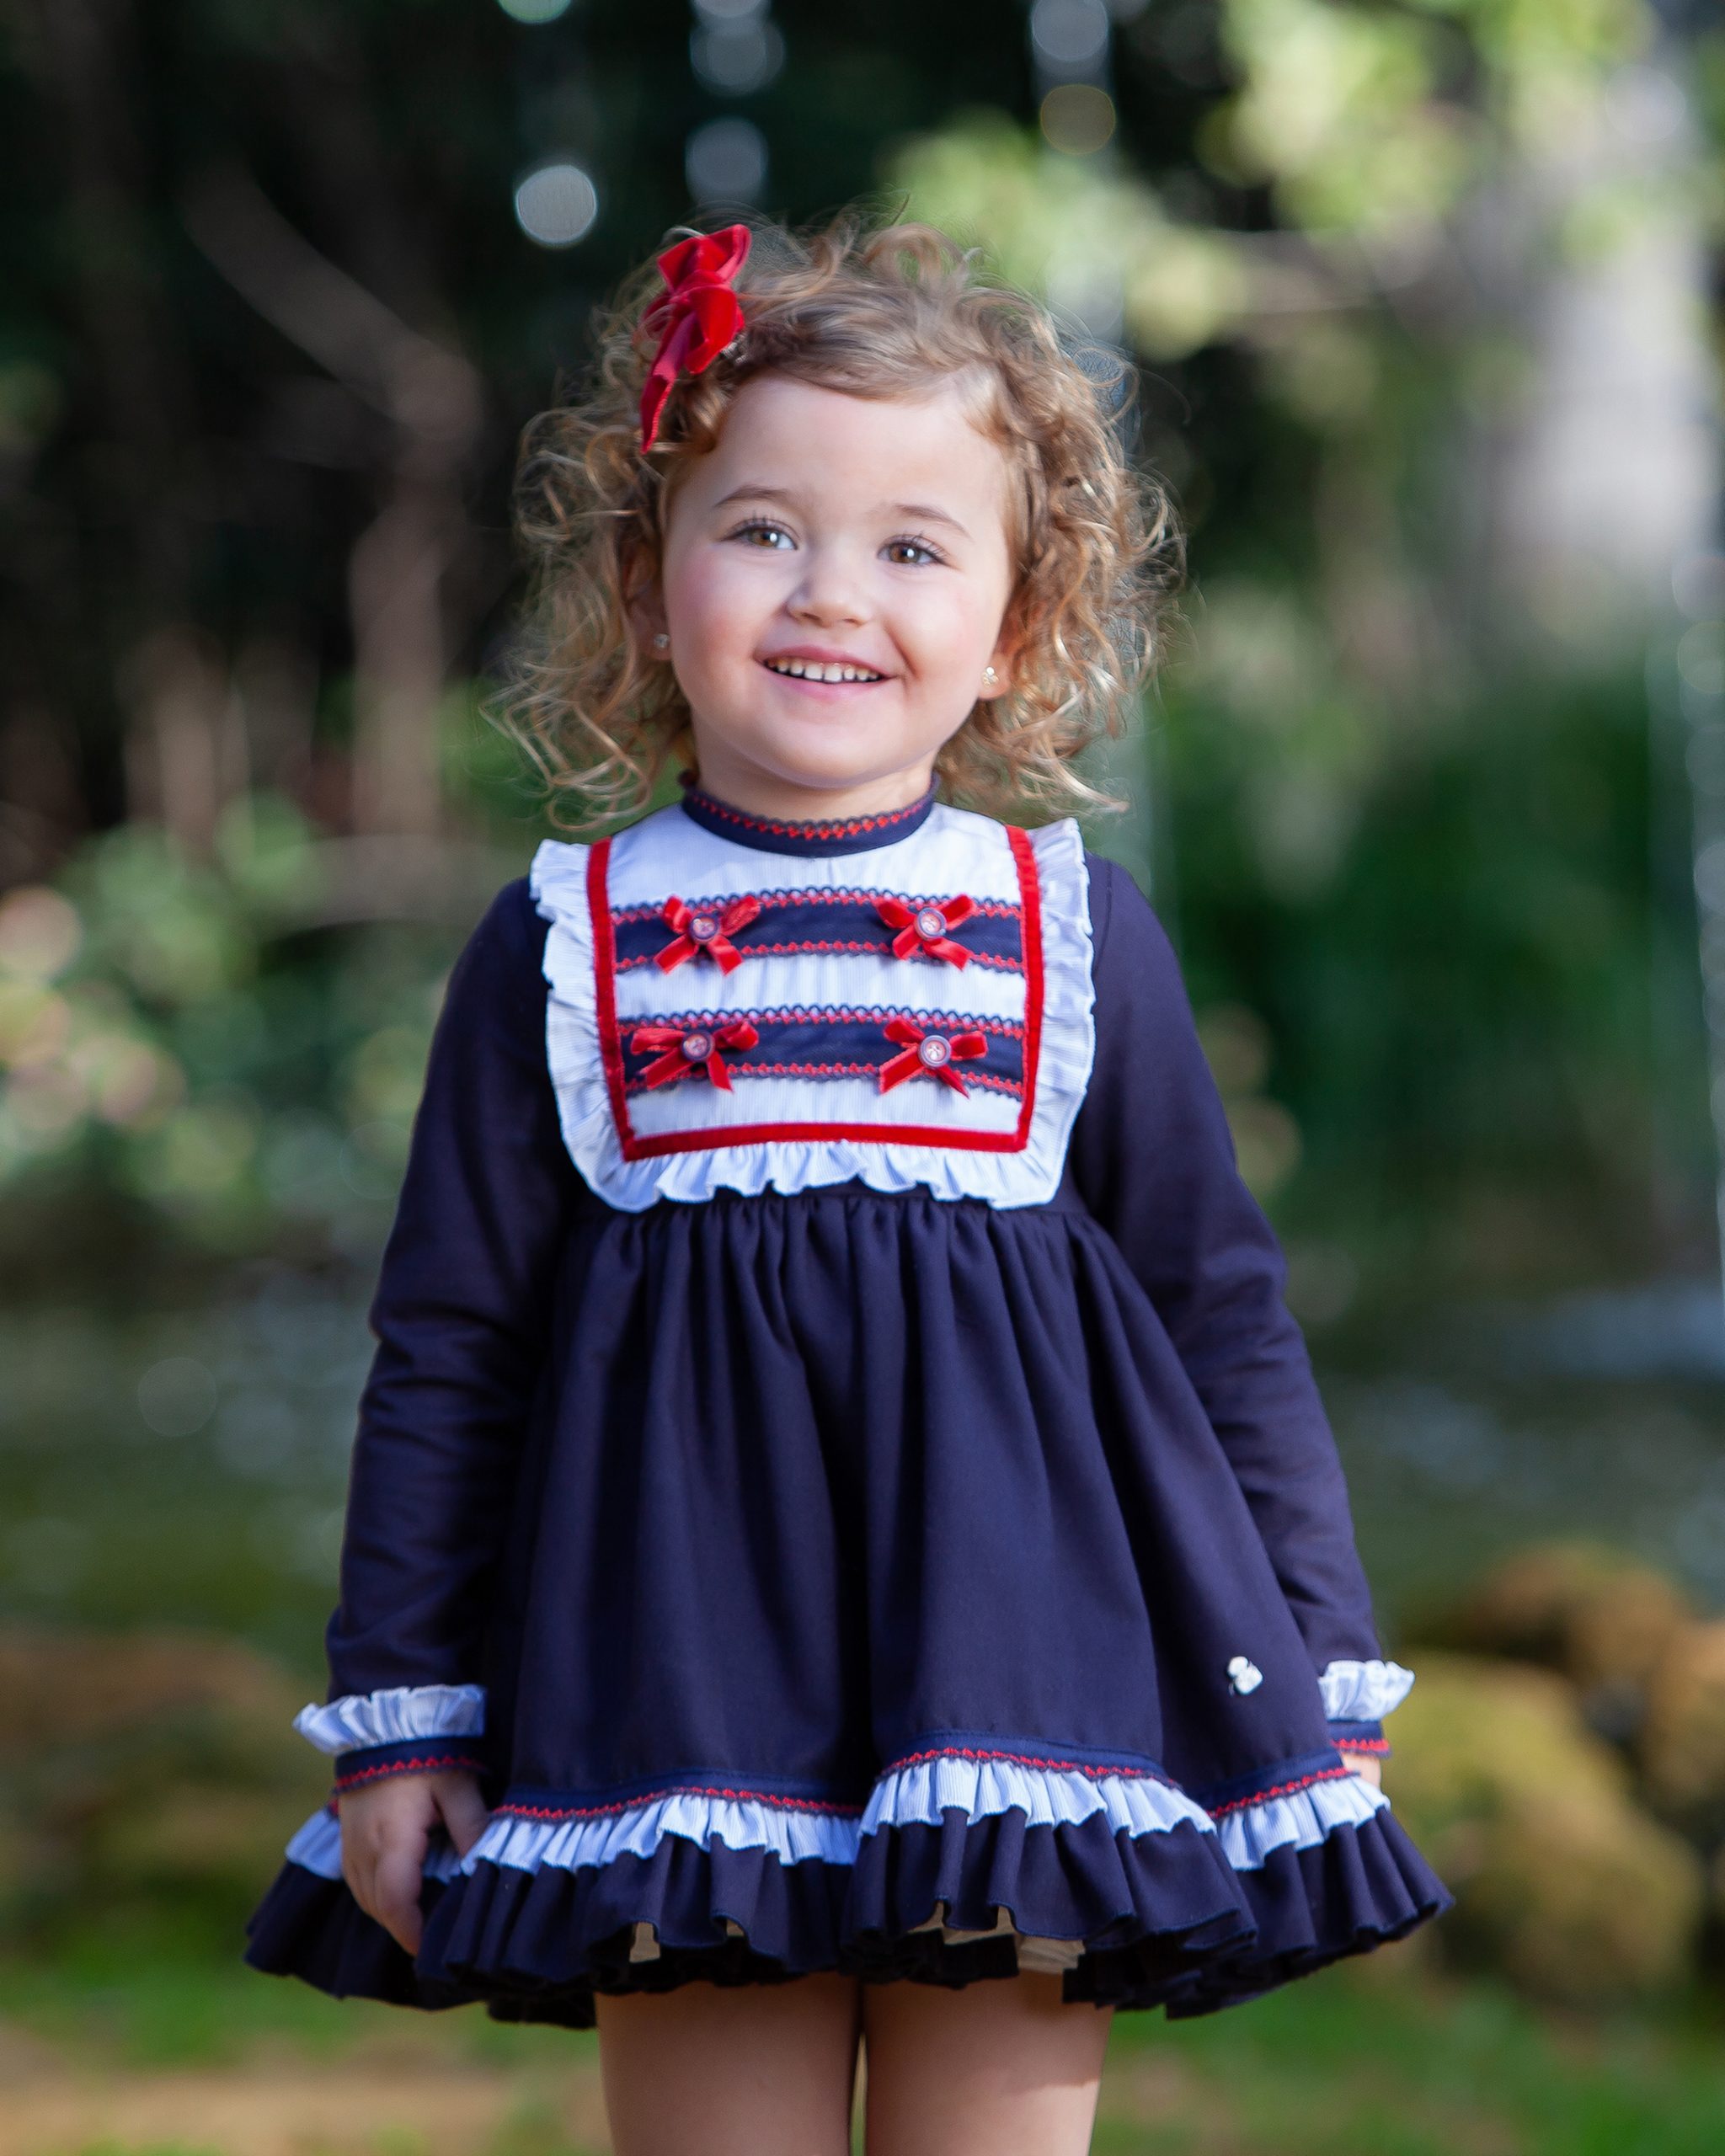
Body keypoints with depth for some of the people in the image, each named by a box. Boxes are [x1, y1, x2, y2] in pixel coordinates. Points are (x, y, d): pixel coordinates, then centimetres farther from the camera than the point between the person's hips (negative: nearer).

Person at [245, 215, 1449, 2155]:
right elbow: (447, 1347, 8)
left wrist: (1318, 1684, 8)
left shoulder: (1076, 933, 5)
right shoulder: (563, 943, 4)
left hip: (1017, 1617, 0)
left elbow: (1225, 1317, 10)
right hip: (680, 1675, 0)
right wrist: (398, 1713, 6)